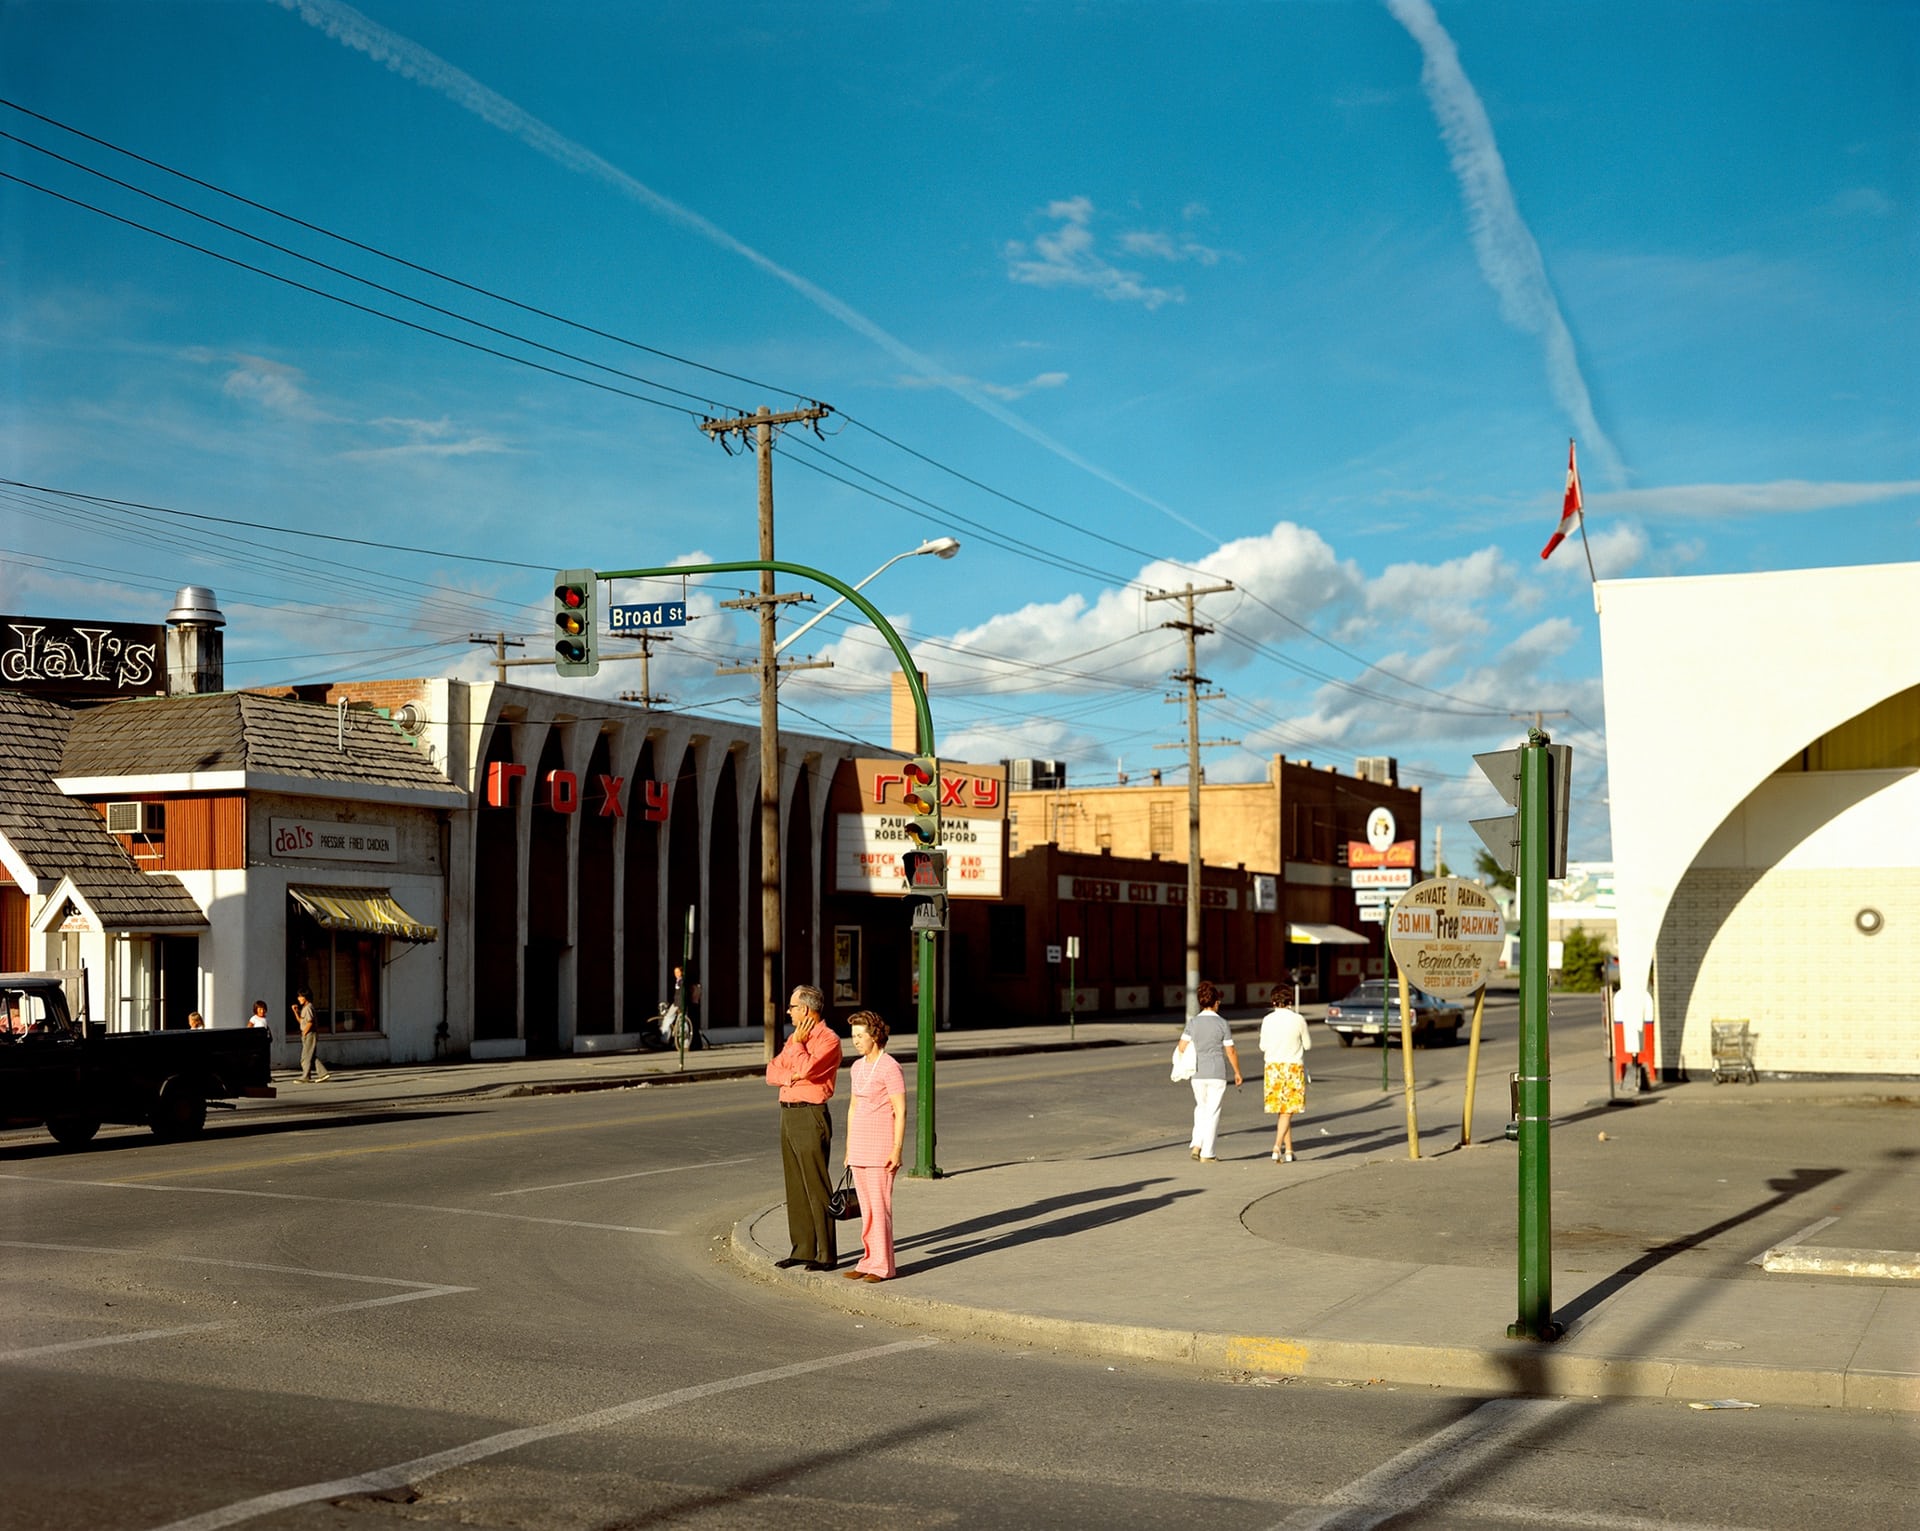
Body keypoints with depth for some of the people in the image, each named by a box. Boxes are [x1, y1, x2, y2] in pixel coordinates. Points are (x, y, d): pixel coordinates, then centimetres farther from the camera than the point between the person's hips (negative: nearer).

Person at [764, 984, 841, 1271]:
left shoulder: (828, 1039, -10)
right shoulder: (795, 1038, 17)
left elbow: (805, 1069, -24)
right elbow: (772, 1072, 10)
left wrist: (797, 1043, -8)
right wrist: (792, 1077, -10)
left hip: (811, 1116, -9)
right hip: (788, 1115, 9)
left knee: (816, 1187, -6)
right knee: (795, 1187, 10)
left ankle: (826, 1254, -3)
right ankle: (802, 1249, 16)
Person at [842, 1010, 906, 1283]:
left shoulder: (890, 1068, -13)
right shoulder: (858, 1067, 12)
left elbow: (901, 1111, -14)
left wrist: (897, 1150, -19)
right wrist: (849, 1149, 17)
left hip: (881, 1144, -8)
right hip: (860, 1144, 8)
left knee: (880, 1206, -5)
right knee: (867, 1207, 10)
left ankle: (883, 1265, 0)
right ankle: (870, 1261, 15)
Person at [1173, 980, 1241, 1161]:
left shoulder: (1193, 1023, -2)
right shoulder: (1222, 1024, -8)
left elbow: (1181, 1048, -1)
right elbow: (1231, 1052, -5)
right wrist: (1237, 1073, 8)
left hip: (1198, 1073, 3)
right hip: (1217, 1074, -3)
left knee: (1202, 1108, 21)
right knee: (1213, 1112, 5)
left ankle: (1197, 1144, 8)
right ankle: (1207, 1153, 5)